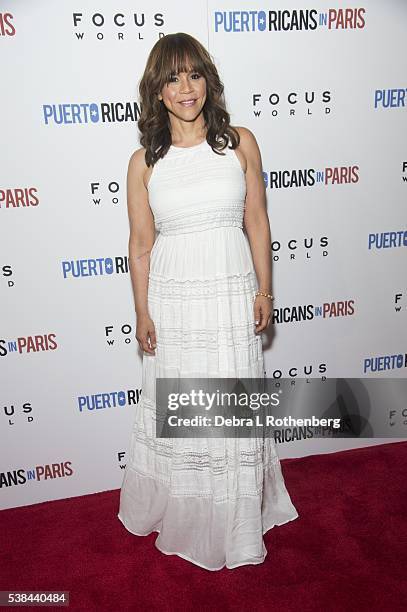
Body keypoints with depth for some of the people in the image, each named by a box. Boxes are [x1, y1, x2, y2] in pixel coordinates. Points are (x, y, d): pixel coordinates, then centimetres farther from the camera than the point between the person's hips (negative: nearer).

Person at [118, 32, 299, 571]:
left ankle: (237, 519, 38)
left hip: (232, 296, 1)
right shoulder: (144, 162, -1)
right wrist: (142, 312, 0)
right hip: (173, 299, 0)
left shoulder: (240, 143, 0)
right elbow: (141, 242, 1)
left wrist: (264, 290, 1)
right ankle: (181, 512, 40)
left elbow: (256, 221, 3)